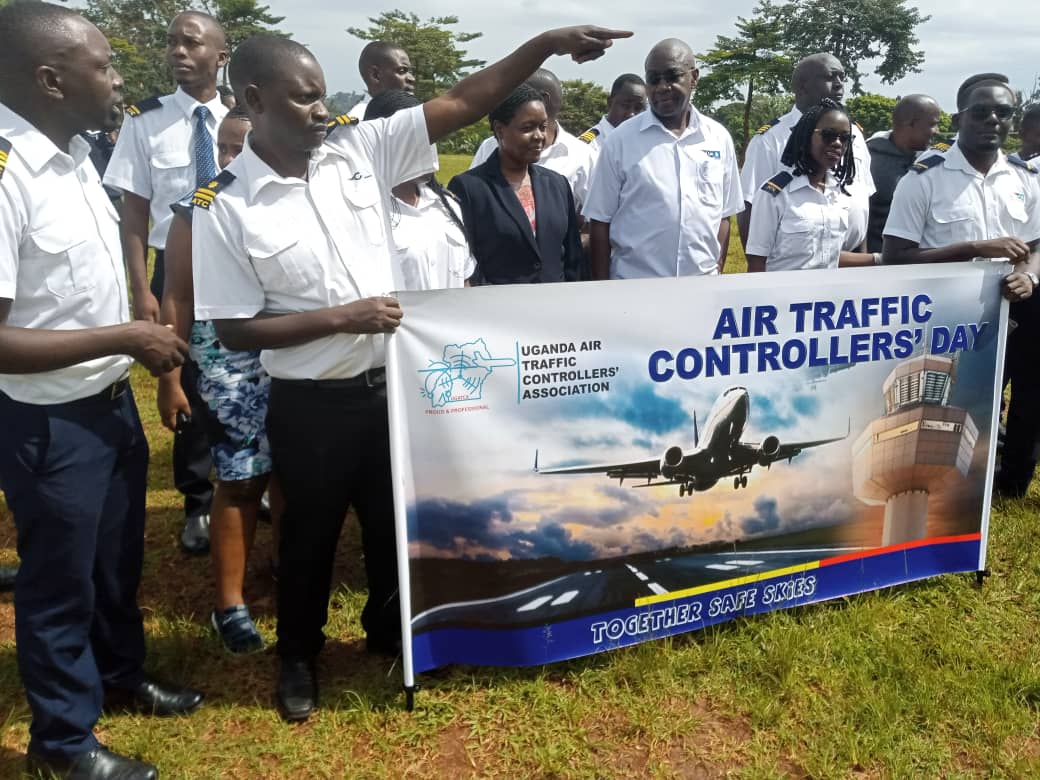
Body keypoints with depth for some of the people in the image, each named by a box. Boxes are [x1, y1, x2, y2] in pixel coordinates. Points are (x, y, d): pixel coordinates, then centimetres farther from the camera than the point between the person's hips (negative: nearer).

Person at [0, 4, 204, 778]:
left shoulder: (76, 154, 2)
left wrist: (143, 339, 5)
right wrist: (126, 338, -22)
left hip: (112, 401, 8)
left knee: (119, 558, 24)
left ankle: (121, 674, 48)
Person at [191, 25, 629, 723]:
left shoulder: (357, 148, -4)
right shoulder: (225, 206, -13)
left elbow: (461, 104, -6)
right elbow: (234, 330, -12)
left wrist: (548, 43, -12)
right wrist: (342, 317, -19)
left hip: (387, 383, 4)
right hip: (310, 405, -4)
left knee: (395, 521, 20)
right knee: (311, 533, 15)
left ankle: (390, 631, 46)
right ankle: (299, 657, 41)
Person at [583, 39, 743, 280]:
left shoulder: (719, 138, 5)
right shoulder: (620, 140, -3)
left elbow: (723, 215, 11)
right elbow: (601, 221, -2)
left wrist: (717, 274, 6)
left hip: (702, 287, 2)